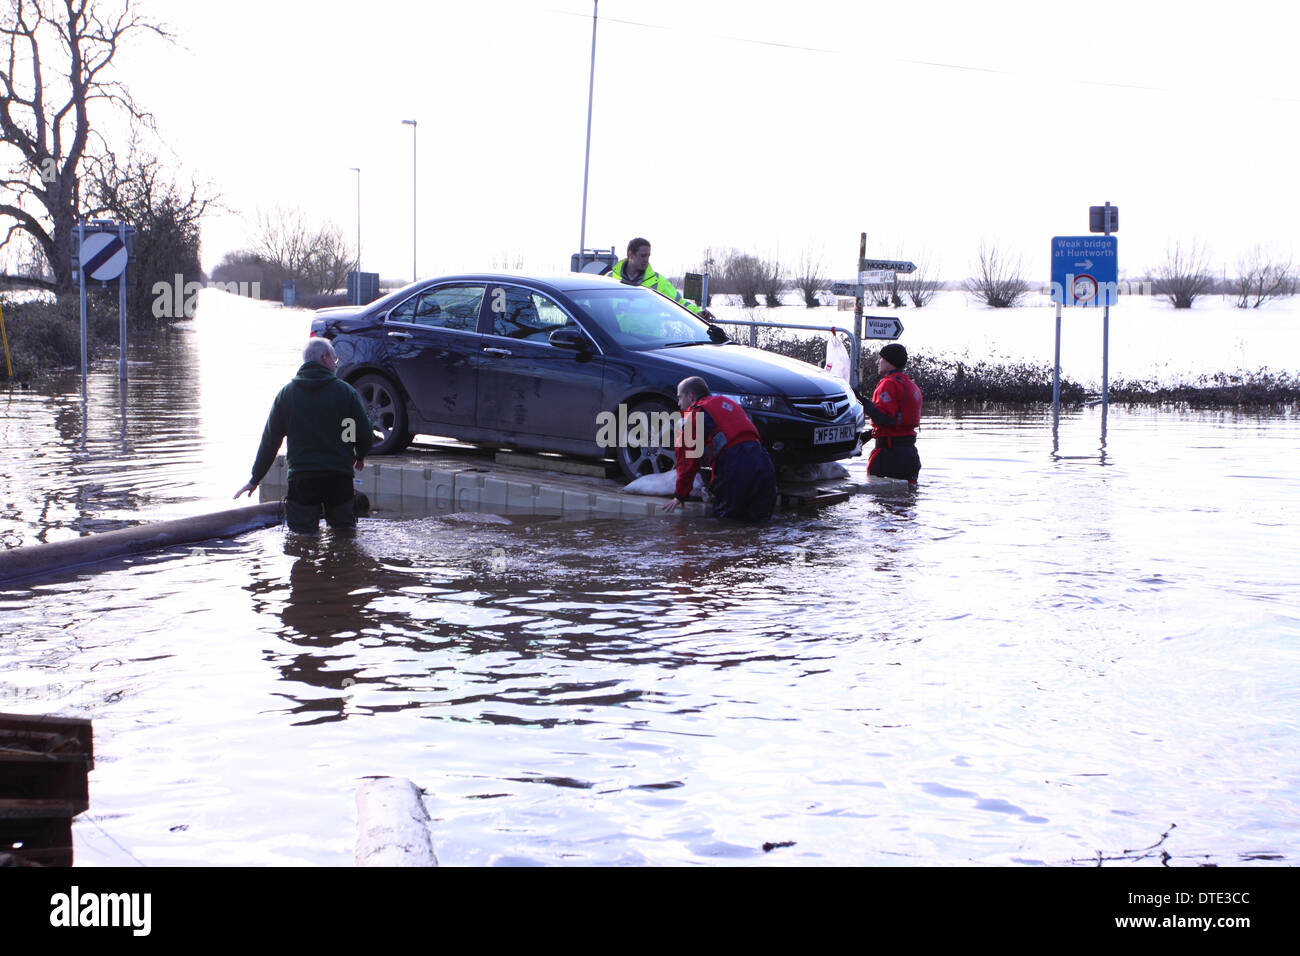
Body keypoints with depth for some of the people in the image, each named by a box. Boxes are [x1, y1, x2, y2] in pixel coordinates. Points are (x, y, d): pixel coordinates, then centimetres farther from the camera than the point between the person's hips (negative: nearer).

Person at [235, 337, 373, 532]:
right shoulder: (346, 391, 0)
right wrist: (359, 457, 24)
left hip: (301, 479, 1)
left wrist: (255, 480, 15)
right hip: (339, 478, 0)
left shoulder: (286, 393, 6)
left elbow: (270, 440, 8)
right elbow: (365, 434, 1)